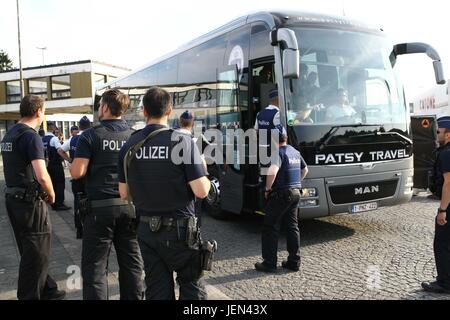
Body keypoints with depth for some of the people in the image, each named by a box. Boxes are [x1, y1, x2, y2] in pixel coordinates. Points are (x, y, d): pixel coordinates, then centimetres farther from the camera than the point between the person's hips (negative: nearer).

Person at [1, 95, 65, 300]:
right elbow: (42, 176, -27)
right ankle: (30, 295, 15)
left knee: (30, 251, 18)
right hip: (31, 202, -9)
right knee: (37, 255, 4)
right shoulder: (31, 136, -18)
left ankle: (47, 291, 32)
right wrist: (51, 195, -9)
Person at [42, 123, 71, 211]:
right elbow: (60, 151, -28)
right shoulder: (54, 138, -15)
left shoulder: (43, 139, 10)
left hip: (48, 165, 8)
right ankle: (59, 204, 0)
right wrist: (69, 159, -30)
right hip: (56, 165, -8)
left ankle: (53, 204, 22)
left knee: (52, 183, 15)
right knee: (60, 184, -1)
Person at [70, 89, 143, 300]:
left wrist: (73, 163, 10)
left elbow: (77, 172, -11)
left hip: (100, 207, -3)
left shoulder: (90, 136, -6)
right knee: (132, 263, 13)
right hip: (130, 205, 4)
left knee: (95, 267, 5)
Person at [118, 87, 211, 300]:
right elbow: (201, 191, -17)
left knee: (157, 290, 14)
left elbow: (124, 194, 4)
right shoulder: (182, 141, -14)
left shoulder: (129, 146, -1)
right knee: (191, 284, 15)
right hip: (179, 229, -4)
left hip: (147, 229, 4)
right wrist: (204, 175, 3)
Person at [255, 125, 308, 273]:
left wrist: (268, 189, -18)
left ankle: (269, 263, 5)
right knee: (293, 227, 13)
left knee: (271, 228, 1)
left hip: (281, 194, -8)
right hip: (296, 193, 8)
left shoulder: (279, 153, -14)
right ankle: (294, 262, 18)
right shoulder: (295, 152, 13)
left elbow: (272, 171, -31)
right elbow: (305, 169, 28)